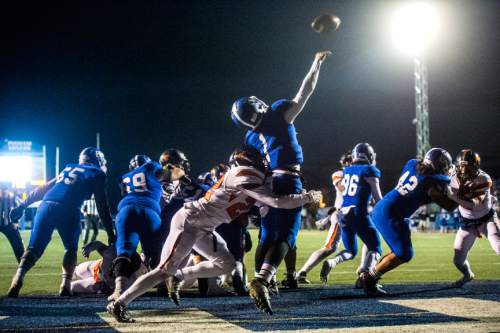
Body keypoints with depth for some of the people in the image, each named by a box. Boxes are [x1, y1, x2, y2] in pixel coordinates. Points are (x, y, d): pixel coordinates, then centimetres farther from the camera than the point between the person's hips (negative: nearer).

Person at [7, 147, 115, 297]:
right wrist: (110, 234, 16)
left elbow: (43, 189, 30)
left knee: (34, 248, 7)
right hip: (67, 210, -4)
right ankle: (65, 285, 2)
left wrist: (22, 206, 30)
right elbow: (102, 207, 12)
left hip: (46, 206, 4)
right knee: (71, 248, 16)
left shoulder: (69, 168, 31)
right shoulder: (97, 174, 16)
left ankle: (18, 278, -14)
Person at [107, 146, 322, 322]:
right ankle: (119, 303, -2)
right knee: (165, 271, -9)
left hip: (203, 228, 10)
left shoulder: (246, 179, 8)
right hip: (188, 222, -10)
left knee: (226, 265, 8)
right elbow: (277, 202, -22)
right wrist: (309, 197, -13)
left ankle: (178, 277, 17)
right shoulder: (244, 177, -20)